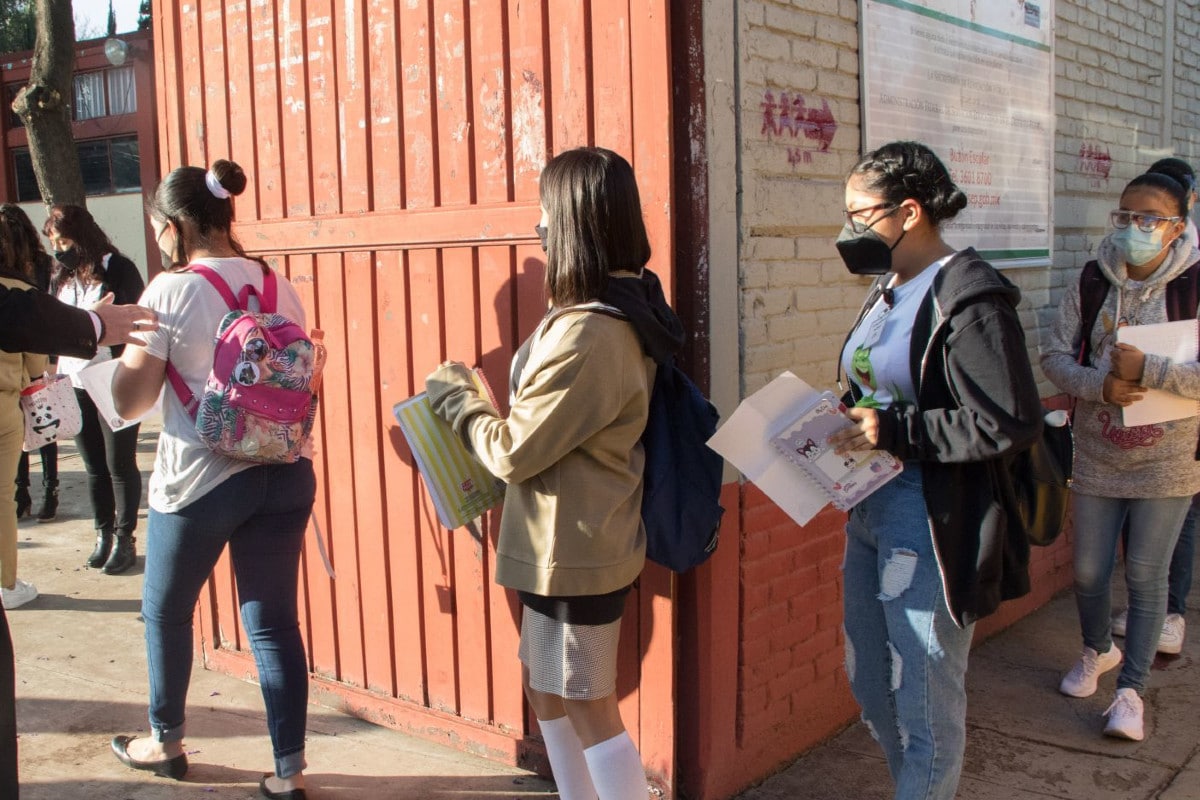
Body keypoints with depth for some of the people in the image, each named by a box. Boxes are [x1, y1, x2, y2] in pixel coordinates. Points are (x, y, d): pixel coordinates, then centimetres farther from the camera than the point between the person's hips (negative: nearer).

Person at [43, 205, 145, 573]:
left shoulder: (116, 269, -8)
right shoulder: (60, 277, 9)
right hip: (75, 386, 6)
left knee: (120, 465, 4)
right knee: (94, 466, 13)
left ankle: (124, 539, 14)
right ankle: (104, 534, 23)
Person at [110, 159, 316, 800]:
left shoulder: (170, 291, -11)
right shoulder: (280, 288, 5)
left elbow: (130, 402, -10)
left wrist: (128, 345, 7)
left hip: (199, 479, -4)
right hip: (285, 474, 4)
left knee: (165, 610, 20)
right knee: (274, 621, 10)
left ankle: (166, 742, 38)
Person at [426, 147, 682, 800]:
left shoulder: (587, 336, -28)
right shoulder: (621, 311, 4)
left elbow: (514, 452, -20)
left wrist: (455, 395, -5)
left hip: (573, 551, -10)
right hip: (568, 543, 10)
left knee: (587, 709, 6)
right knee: (545, 689, 22)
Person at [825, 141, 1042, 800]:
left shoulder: (969, 300, -17)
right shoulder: (890, 289, 11)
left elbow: (1013, 423, -21)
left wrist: (894, 431, -23)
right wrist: (847, 425, 3)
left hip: (933, 529, -10)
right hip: (870, 516, 10)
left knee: (926, 705, 5)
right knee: (870, 686, 21)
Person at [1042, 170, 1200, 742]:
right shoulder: (1090, 284, -1)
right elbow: (1054, 356, -4)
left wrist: (1146, 370, -28)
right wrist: (1100, 385, -21)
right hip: (1097, 456, 3)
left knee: (1146, 575, 5)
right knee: (1088, 571, 13)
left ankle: (1131, 689, 20)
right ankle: (1097, 650, 42)